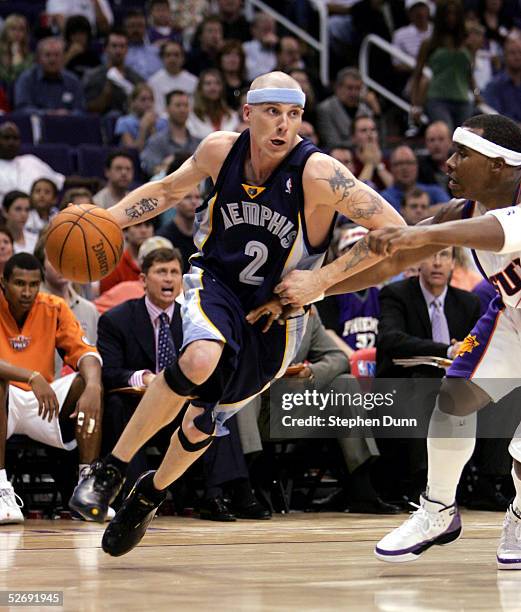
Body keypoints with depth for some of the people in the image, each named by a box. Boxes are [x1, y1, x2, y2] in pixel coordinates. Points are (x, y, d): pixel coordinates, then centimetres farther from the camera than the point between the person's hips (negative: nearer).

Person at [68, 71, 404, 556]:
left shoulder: (318, 174, -25)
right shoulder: (220, 151, -12)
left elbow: (394, 229, -22)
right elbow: (169, 189, 8)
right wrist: (108, 220, -7)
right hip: (216, 281, 0)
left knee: (203, 423, 8)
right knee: (201, 360, -34)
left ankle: (150, 494, 40)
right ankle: (110, 471, -19)